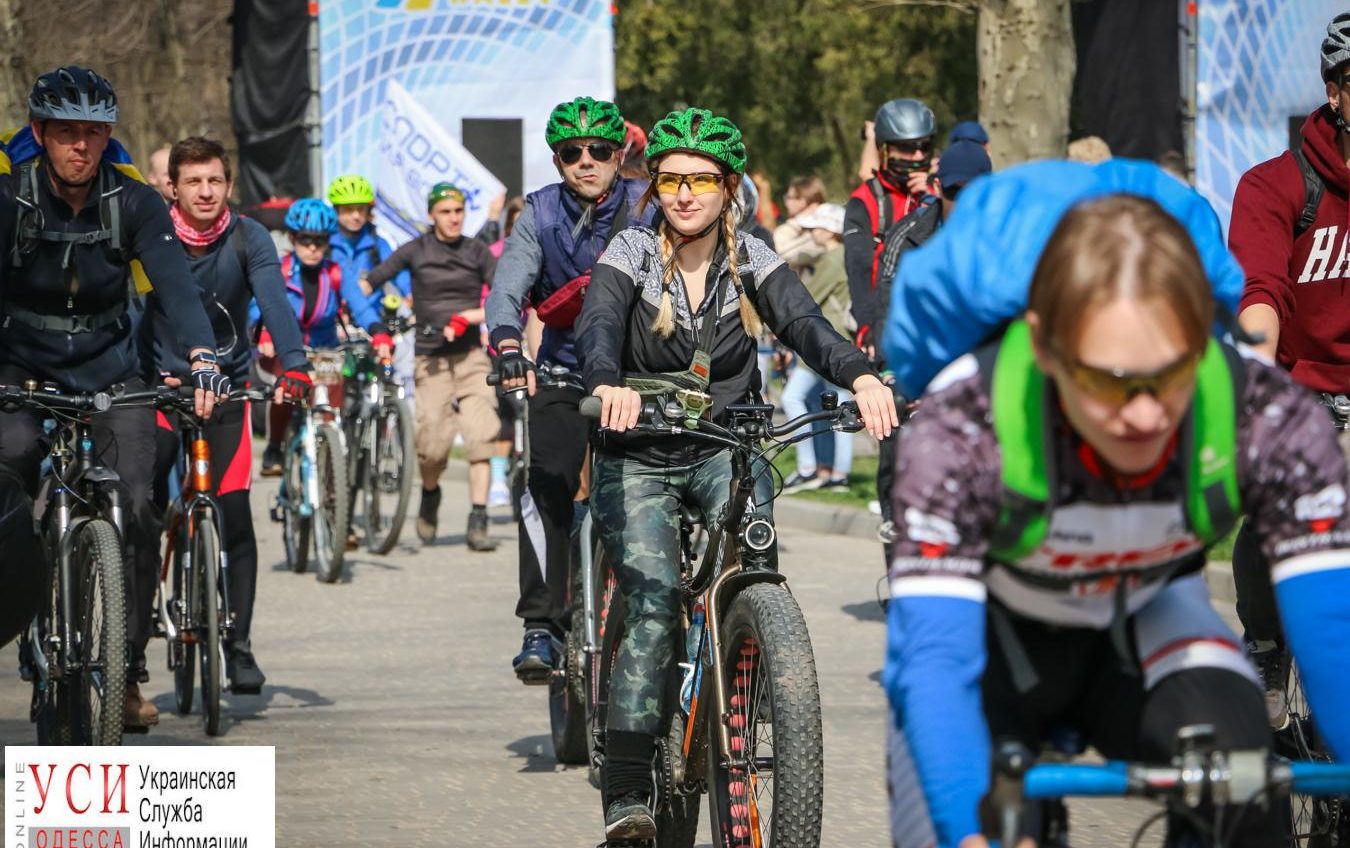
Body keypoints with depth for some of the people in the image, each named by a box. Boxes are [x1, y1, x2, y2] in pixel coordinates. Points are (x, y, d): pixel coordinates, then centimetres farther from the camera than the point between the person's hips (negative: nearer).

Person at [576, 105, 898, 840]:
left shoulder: (750, 260, -2)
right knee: (653, 601, -21)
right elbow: (598, 326, -26)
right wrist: (609, 385, -49)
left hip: (725, 450, 3)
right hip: (638, 457, -2)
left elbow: (803, 323, -18)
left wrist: (859, 375, -39)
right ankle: (625, 795, -23)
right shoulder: (631, 255, -8)